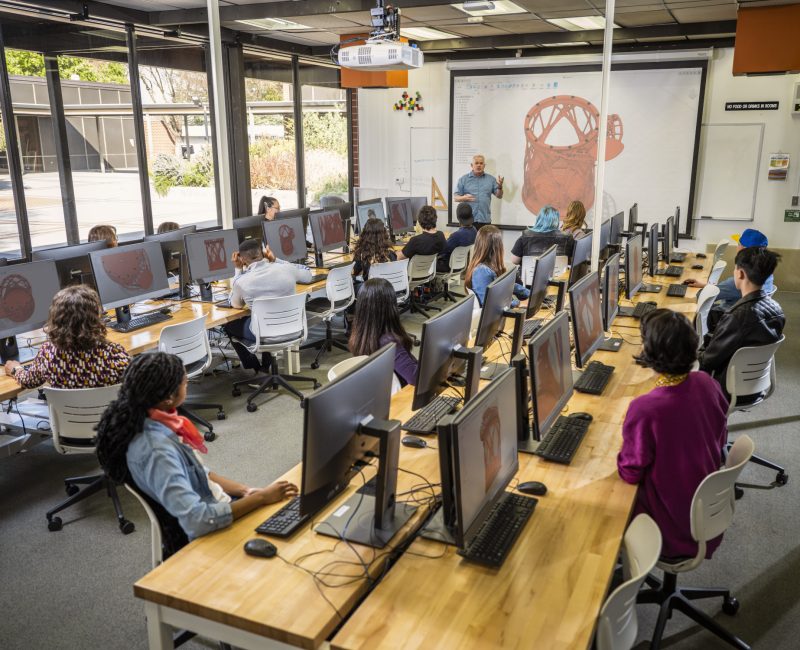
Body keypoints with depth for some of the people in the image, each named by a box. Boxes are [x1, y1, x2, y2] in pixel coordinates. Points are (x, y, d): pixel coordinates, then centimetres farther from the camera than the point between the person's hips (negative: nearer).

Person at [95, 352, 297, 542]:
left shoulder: (156, 423, -3)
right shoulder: (157, 449, -31)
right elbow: (196, 520, -35)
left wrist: (245, 491, -3)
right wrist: (261, 498, -26)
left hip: (213, 509, 8)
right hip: (207, 536, -8)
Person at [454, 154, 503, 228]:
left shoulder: (491, 179, 11)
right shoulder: (463, 179, 6)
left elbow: (499, 196, 10)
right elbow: (456, 197, 5)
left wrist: (500, 187, -11)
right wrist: (464, 198, -17)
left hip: (485, 219, 2)